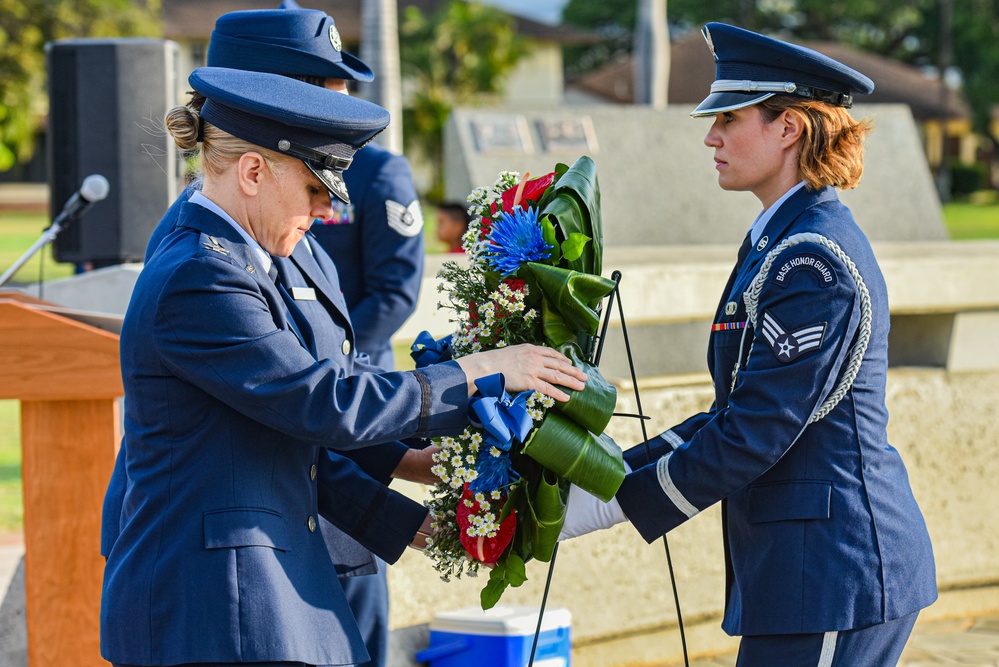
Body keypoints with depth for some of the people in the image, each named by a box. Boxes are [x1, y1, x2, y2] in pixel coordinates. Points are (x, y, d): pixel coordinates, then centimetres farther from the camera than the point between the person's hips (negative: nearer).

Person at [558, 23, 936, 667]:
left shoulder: (813, 261, -17)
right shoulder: (782, 243, 14)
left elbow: (753, 436, -19)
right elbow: (737, 414, 19)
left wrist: (610, 504, -13)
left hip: (834, 576, -10)